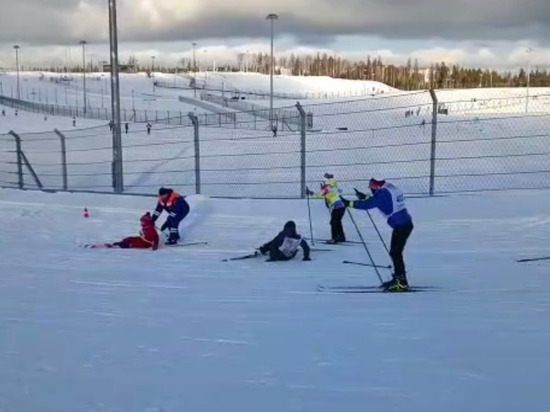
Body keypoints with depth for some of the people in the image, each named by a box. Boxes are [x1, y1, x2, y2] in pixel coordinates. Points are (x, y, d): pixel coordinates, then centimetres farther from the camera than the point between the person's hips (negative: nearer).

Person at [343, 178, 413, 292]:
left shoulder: (383, 193, -16)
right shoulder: (391, 188, 13)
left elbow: (367, 205, -21)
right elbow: (376, 201, 26)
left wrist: (349, 203, -17)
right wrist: (364, 196, 24)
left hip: (400, 227, -10)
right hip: (406, 224, 10)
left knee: (395, 253, -3)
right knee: (395, 253, 17)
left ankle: (402, 283, 0)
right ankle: (398, 278, 25)